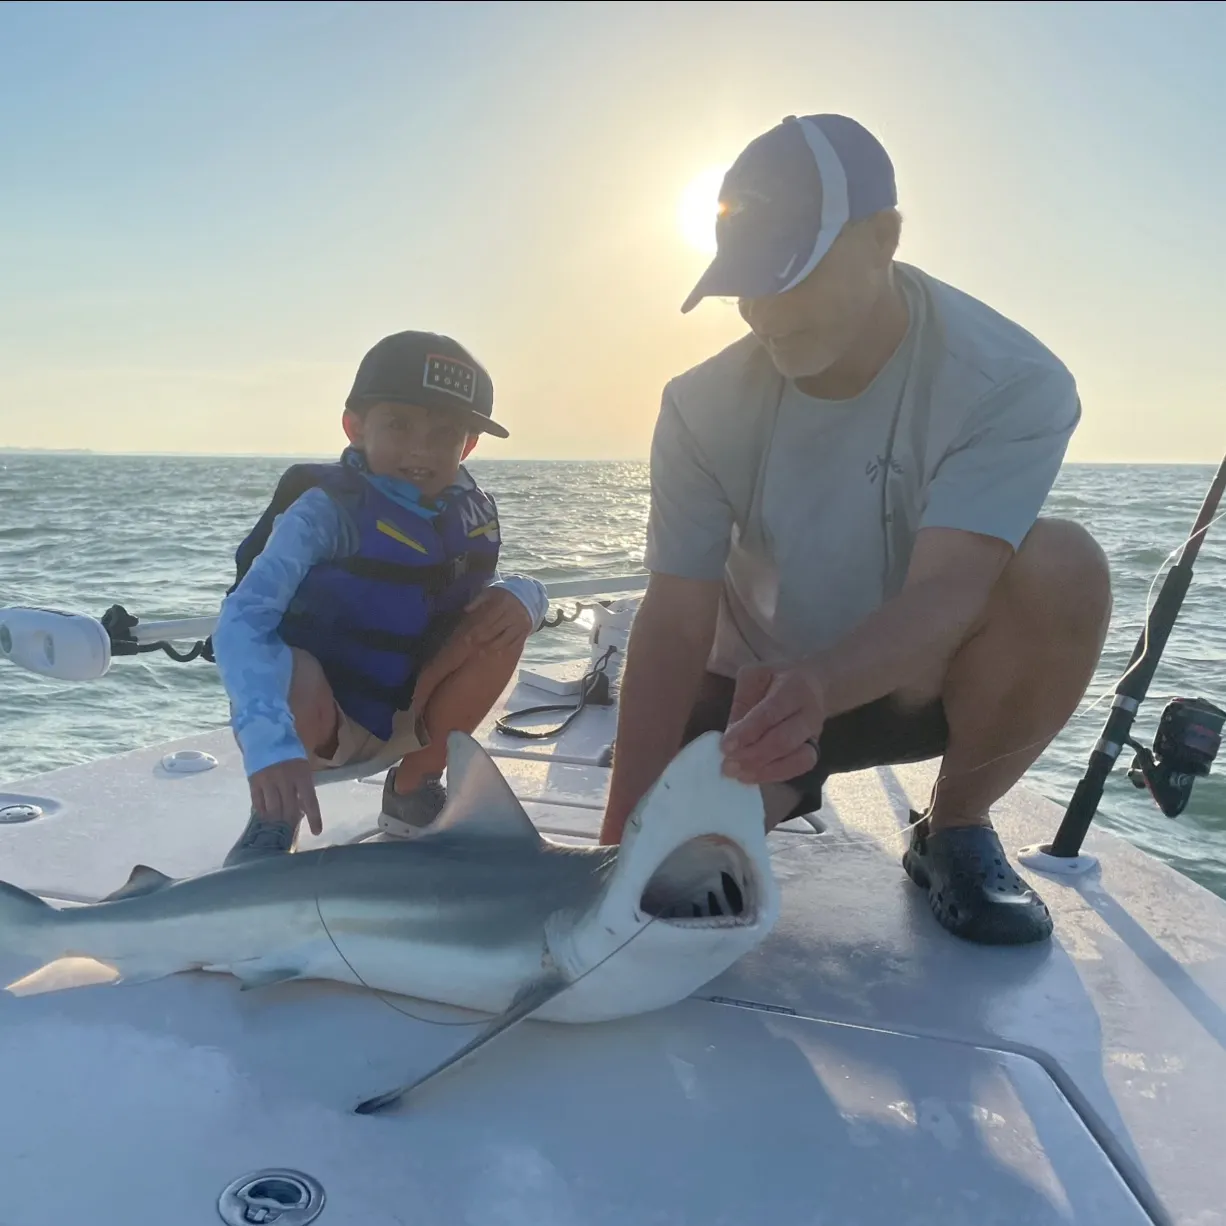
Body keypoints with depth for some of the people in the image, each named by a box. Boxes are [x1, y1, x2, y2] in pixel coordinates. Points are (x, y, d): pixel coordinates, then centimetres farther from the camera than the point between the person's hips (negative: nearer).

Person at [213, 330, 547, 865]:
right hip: (316, 718, -5)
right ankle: (274, 815, -3)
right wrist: (272, 745, -52)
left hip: (404, 717, 5)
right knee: (289, 670, -39)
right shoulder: (326, 510, -25)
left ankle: (414, 788, 3)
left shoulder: (472, 515, -7)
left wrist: (521, 595, -23)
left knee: (504, 618, -15)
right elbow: (241, 621, -35)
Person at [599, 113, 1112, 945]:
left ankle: (956, 830, -5)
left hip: (928, 677, -1)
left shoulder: (1013, 384, -23)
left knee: (1062, 570, -31)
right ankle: (787, 790, 18)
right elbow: (677, 621, -20)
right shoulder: (706, 407, -17)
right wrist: (623, 833, -28)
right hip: (763, 685, 2)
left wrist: (817, 684, -56)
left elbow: (945, 592, -35)